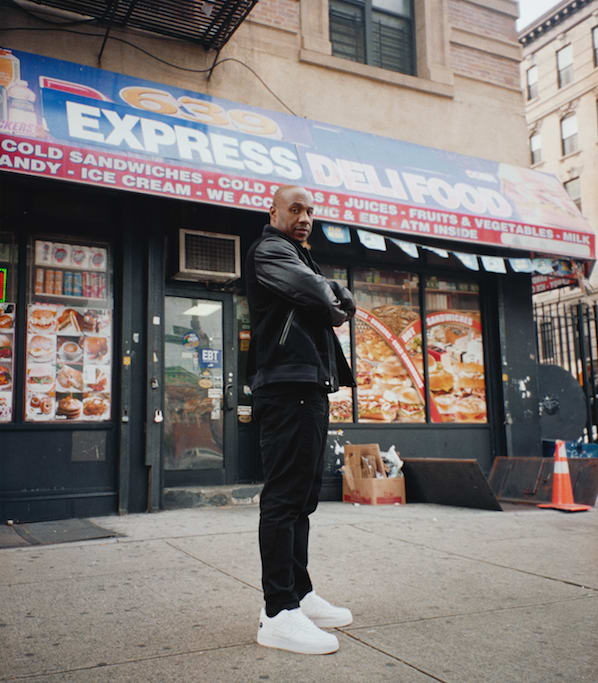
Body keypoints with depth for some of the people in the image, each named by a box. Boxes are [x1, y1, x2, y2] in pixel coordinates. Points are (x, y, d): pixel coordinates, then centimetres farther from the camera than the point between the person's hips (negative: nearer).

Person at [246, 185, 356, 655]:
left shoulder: (299, 257, 29)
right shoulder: (269, 250, -1)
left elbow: (343, 299, 22)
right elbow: (313, 290, -17)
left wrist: (338, 301, 0)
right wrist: (334, 310, 2)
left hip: (310, 387, 10)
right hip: (288, 386, -10)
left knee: (302, 496, 12)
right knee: (285, 496, -11)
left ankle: (299, 594, 22)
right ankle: (278, 614, -8)